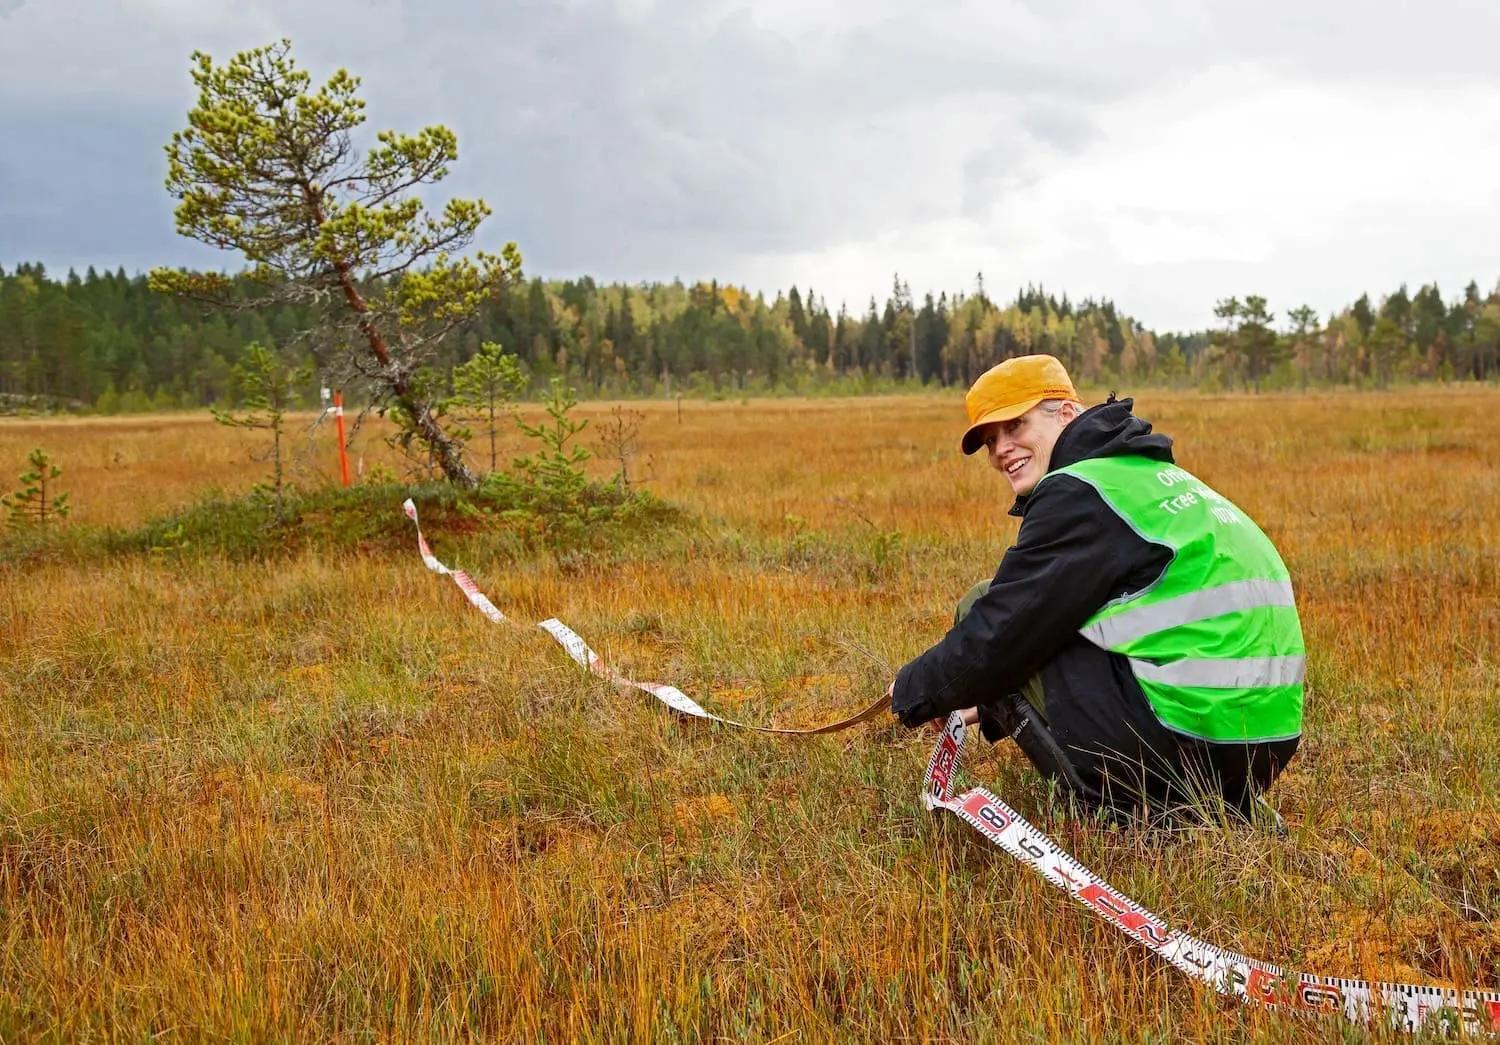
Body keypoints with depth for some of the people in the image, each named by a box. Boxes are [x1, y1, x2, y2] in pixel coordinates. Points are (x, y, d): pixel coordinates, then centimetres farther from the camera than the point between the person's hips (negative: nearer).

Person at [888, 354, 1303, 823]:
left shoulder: (1078, 492, -9)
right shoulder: (1151, 477, 21)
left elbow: (999, 631, -11)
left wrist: (912, 691, 7)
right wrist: (991, 703, 29)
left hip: (1185, 738, -9)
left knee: (979, 607, 1)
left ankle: (1110, 804, -5)